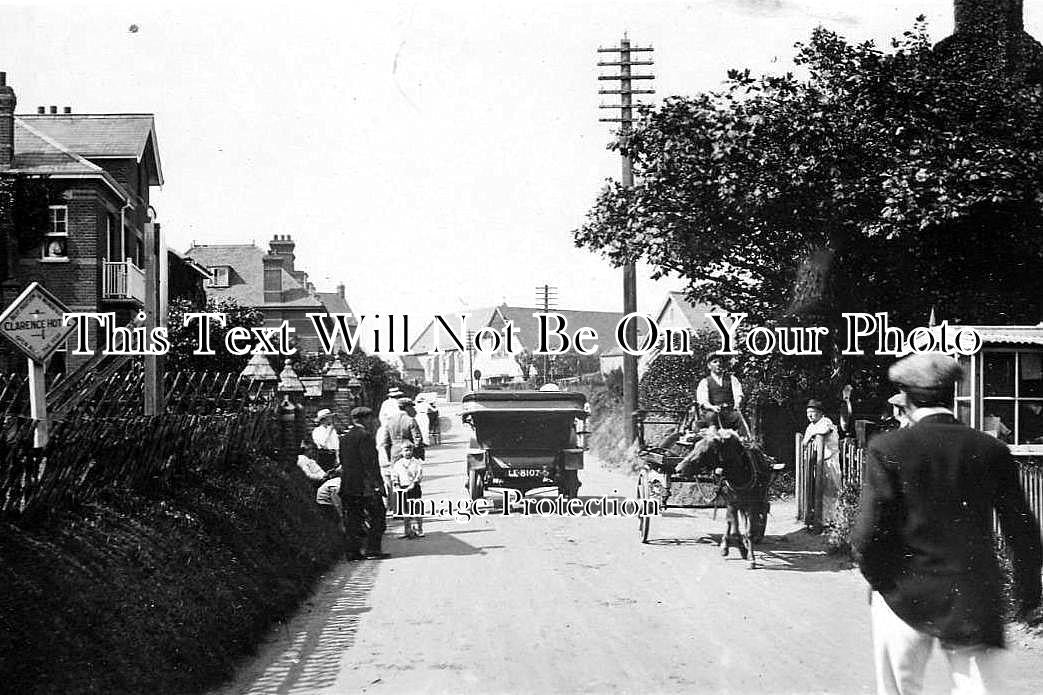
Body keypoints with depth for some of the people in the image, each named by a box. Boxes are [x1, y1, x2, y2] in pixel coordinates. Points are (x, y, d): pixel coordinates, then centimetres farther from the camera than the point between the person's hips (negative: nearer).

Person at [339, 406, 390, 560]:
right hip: (364, 484, -8)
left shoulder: (345, 436, 13)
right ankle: (372, 549, -2)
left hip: (347, 484, 8)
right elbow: (368, 462, -16)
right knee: (377, 516, 2)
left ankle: (352, 551, 9)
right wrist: (376, 483, -14)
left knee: (352, 519, 10)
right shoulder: (364, 435, -12)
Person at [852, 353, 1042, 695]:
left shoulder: (887, 448, -9)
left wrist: (879, 580, 5)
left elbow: (869, 533, -13)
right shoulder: (992, 450, -1)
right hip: (975, 601, 2)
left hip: (905, 595, -1)